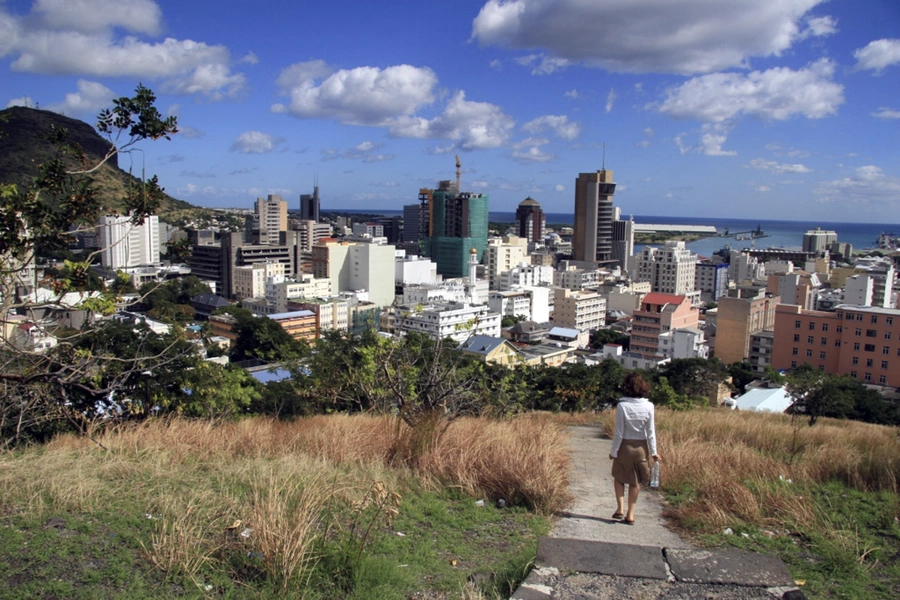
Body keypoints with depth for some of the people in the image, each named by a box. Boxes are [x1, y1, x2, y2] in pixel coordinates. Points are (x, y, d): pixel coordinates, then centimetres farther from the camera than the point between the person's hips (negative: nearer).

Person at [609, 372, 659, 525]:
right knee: (635, 481, 16)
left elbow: (619, 432, -12)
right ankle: (630, 514, 19)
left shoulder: (622, 405, -16)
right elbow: (650, 431, -5)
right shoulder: (648, 406, -9)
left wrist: (613, 451, -2)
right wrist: (654, 452, 5)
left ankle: (620, 508, 8)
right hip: (641, 447, 2)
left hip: (625, 446, -2)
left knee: (619, 477, 19)